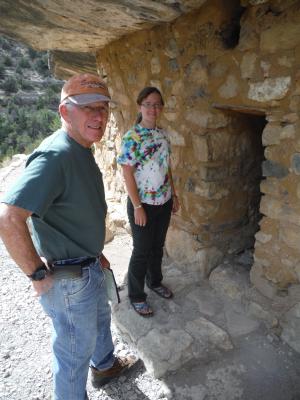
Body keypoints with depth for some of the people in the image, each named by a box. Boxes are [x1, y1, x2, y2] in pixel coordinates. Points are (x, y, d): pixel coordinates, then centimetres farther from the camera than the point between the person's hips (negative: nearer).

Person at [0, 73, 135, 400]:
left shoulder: (81, 151, 4)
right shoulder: (55, 155, -28)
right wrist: (37, 274, -26)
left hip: (88, 266, 10)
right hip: (67, 277, -10)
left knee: (100, 318, 32)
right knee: (75, 351, 14)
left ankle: (105, 365, 60)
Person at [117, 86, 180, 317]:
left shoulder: (163, 134, 6)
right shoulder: (131, 137, -15)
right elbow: (127, 173, -16)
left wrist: (174, 195, 12)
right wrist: (138, 207, -17)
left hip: (164, 202, 6)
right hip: (143, 204, -6)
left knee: (158, 246, 20)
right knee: (142, 251, 6)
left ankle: (155, 281, 44)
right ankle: (136, 296, 26)